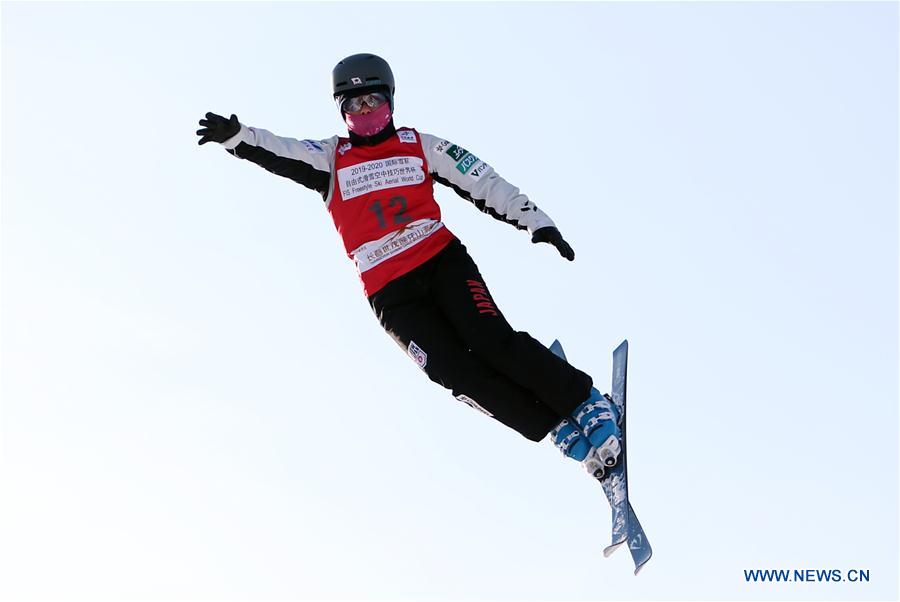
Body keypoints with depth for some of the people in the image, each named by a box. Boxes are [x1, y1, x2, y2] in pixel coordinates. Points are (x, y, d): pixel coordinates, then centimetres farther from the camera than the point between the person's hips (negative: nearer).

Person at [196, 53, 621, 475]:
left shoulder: (422, 147, 13)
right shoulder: (329, 159, 12)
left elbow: (484, 183, 12)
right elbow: (277, 153, -4)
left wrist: (535, 221, 4)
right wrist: (235, 136, -24)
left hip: (442, 260, 0)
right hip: (389, 292, 0)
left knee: (492, 342, -20)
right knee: (459, 375, -14)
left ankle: (585, 402, -3)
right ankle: (562, 429, -3)